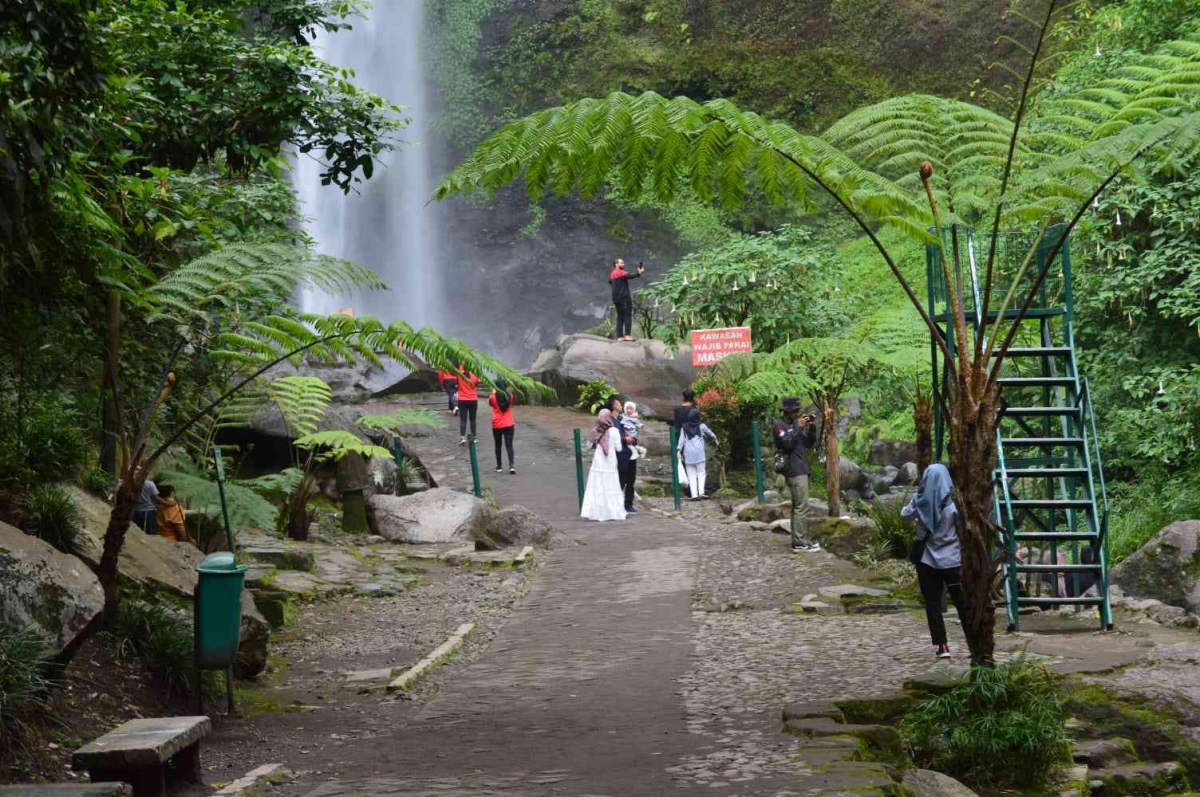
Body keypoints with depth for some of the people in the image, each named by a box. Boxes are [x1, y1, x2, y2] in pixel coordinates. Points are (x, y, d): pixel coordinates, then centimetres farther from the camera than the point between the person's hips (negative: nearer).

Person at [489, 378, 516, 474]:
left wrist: (493, 393, 17)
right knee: (509, 445, -2)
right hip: (509, 424, 1)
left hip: (497, 425, -1)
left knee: (498, 445, 15)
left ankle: (499, 466, 19)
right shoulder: (510, 396, -4)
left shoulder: (493, 397, -9)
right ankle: (511, 465, -19)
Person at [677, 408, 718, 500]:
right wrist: (714, 439, 35)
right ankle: (701, 492, -8)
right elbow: (710, 434, 15)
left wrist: (679, 451, 2)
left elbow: (681, 440, 0)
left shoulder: (685, 427, 4)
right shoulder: (701, 426, 0)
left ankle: (694, 494, -2)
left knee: (691, 475, 5)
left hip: (688, 454, 2)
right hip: (699, 453, -2)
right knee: (701, 473, 6)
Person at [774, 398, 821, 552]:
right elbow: (787, 443, -22)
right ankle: (800, 542, -15)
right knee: (802, 506, -13)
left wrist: (812, 427, 3)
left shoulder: (794, 424, 18)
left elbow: (809, 443, 17)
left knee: (797, 506, 11)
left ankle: (798, 539, 14)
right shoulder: (780, 425, -7)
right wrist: (798, 427, -19)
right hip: (794, 470, -10)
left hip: (800, 469, 10)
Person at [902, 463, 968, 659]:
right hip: (952, 560, -1)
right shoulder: (953, 502, -11)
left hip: (927, 560, 1)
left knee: (933, 604, 8)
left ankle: (942, 645, 5)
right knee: (962, 602, 5)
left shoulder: (920, 501, -5)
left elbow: (905, 515, 13)